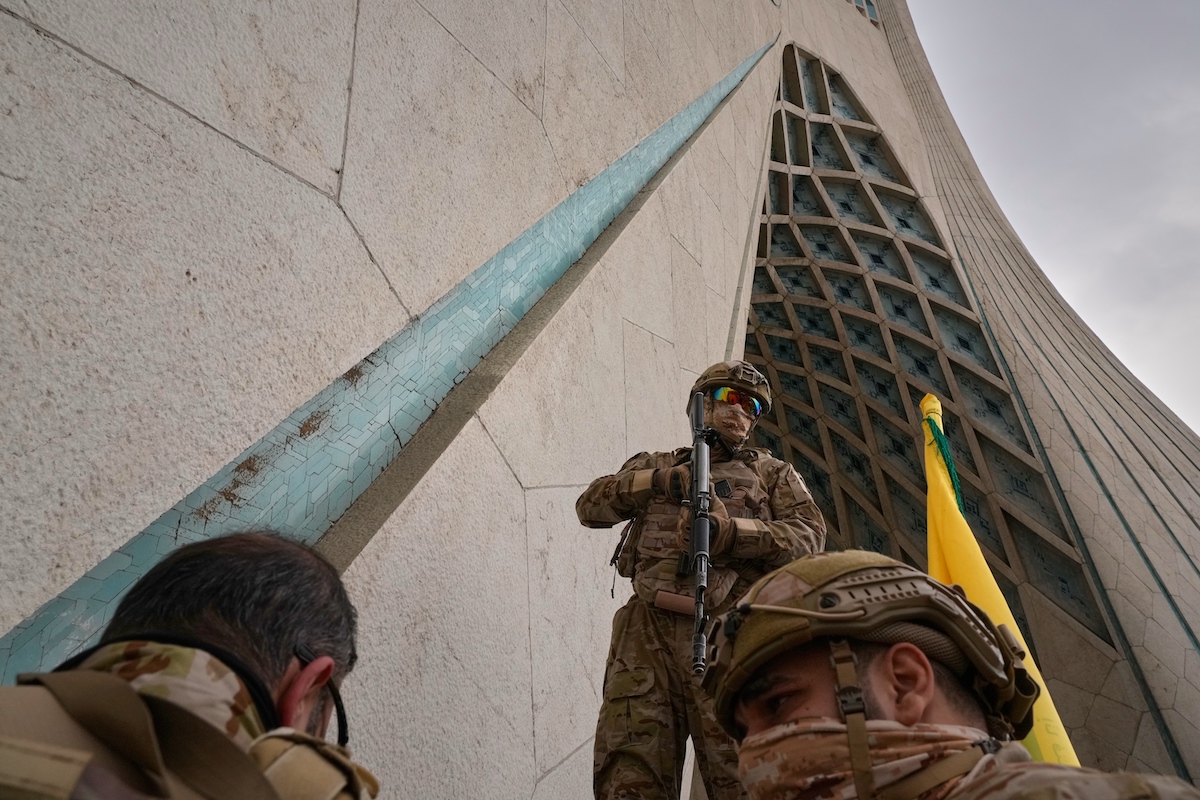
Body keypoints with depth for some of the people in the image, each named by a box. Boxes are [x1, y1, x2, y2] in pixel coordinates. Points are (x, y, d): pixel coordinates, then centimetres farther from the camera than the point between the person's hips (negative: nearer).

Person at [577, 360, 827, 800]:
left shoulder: (773, 472, 25)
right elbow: (590, 506, 16)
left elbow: (808, 534, 7)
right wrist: (659, 480, 1)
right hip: (649, 628, 1)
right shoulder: (654, 464, 28)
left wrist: (730, 530, -11)